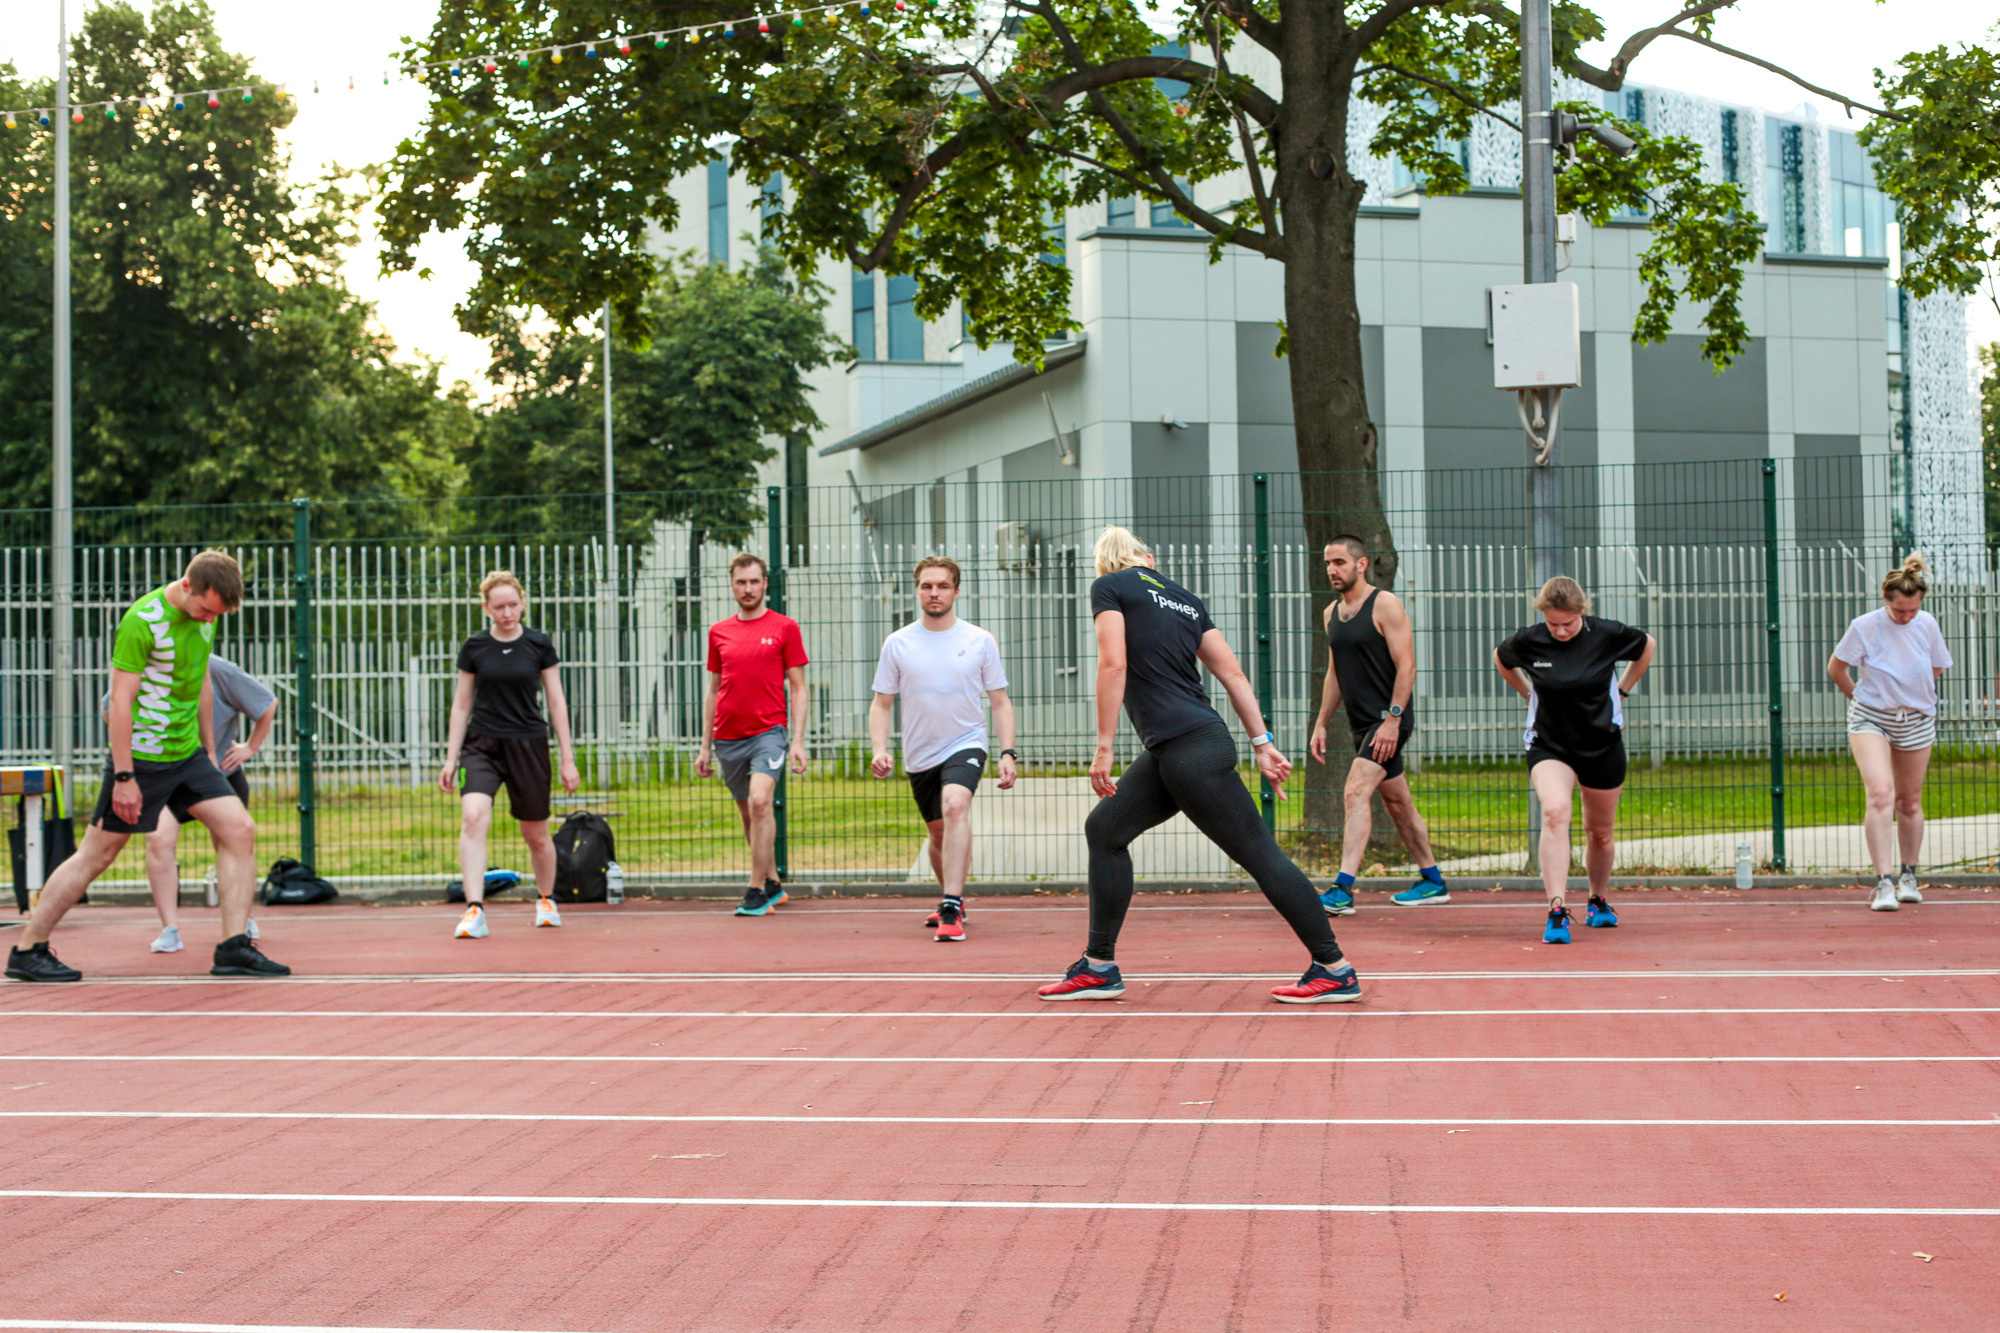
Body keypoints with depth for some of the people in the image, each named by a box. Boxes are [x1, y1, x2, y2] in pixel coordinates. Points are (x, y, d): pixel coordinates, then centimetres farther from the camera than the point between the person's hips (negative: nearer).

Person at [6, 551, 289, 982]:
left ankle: (233, 948, -3)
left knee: (239, 831, -6)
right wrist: (123, 777, -19)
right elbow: (121, 700, -18)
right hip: (141, 758, -7)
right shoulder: (142, 620, -19)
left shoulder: (206, 614, 5)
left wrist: (209, 752, 18)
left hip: (188, 754, 7)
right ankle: (26, 952, 12)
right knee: (97, 854, 0)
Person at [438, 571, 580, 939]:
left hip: (528, 745, 0)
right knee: (473, 817, -23)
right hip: (482, 743, 0)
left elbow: (557, 702, 4)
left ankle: (546, 901, 35)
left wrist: (568, 759, 2)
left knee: (536, 834, 8)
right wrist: (451, 758, 4)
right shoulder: (473, 647, 1)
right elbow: (461, 705, 8)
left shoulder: (539, 645, -1)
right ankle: (474, 912, -26)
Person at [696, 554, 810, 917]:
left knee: (760, 801, -21)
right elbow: (713, 692, 17)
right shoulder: (718, 632, 11)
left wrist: (798, 742, -7)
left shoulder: (785, 627, 1)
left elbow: (798, 689, 2)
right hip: (727, 739, 5)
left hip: (769, 731, -4)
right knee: (748, 814, 10)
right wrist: (705, 747, 13)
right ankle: (772, 884, 24)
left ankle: (756, 890, -16)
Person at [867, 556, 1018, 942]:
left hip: (966, 744, -3)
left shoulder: (981, 641, -2)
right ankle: (952, 899, 41)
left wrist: (1007, 753, -7)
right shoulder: (897, 644, 0)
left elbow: (1000, 702, 3)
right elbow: (881, 704, 5)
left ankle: (951, 910, -32)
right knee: (938, 832, 14)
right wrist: (880, 749, -10)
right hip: (919, 755, 3)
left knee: (955, 806, -29)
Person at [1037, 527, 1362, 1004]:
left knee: (1260, 853, -6)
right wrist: (1262, 743, 12)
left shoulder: (1109, 587, 1)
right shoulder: (1183, 597, 18)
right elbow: (1232, 673, 13)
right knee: (1104, 829, 14)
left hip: (1192, 750, -8)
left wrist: (1103, 747, -10)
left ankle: (1336, 970, -4)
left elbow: (1113, 664, -12)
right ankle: (1099, 968, 16)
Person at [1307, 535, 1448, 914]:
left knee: (1356, 793, -20)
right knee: (1397, 801, 15)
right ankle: (1432, 881, 27)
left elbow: (1406, 665, -15)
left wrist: (1392, 719, -22)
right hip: (1362, 723, 8)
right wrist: (1321, 723, 15)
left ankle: (1343, 889, -26)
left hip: (1389, 721, -8)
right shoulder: (1333, 612, 13)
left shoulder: (1385, 605, -10)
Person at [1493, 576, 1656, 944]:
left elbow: (1647, 646, 10)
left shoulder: (1607, 635, -12)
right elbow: (1500, 659, 13)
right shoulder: (1527, 642, -11)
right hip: (1548, 745, -1)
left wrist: (1622, 690, 10)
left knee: (1600, 831, 13)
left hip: (1603, 745, 1)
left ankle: (1598, 901, 41)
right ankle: (1557, 912, -32)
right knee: (1554, 812, -28)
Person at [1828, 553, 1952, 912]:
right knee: (1880, 794, -19)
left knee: (1910, 801, 11)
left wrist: (1914, 697, 13)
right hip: (1870, 719, -3)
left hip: (1917, 721, 4)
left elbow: (1936, 669, 17)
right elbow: (1835, 668, 2)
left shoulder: (1927, 624, 0)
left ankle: (1909, 877, 29)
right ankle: (1883, 883, -21)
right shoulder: (1865, 626, -11)